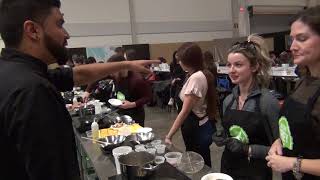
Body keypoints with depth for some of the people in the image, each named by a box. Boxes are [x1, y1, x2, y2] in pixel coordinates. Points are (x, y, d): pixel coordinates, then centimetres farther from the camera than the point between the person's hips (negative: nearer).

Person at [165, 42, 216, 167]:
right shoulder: (203, 74, 7)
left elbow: (184, 112, -25)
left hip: (198, 129, -10)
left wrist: (169, 135, -23)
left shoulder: (196, 78, -24)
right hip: (199, 127, 10)